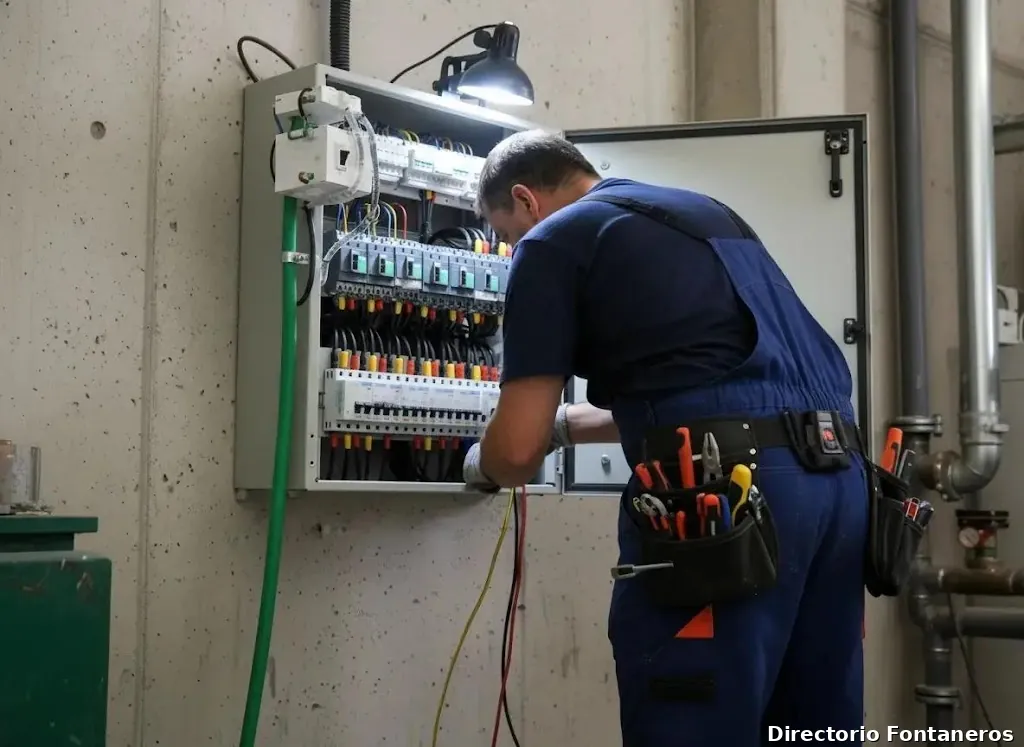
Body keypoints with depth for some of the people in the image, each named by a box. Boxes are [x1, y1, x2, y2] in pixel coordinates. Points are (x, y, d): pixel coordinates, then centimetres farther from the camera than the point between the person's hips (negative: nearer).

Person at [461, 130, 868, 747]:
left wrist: (483, 466, 26)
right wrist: (566, 425, 48)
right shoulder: (708, 213, 30)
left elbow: (518, 450, 1)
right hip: (842, 477, 9)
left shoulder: (554, 241, 6)